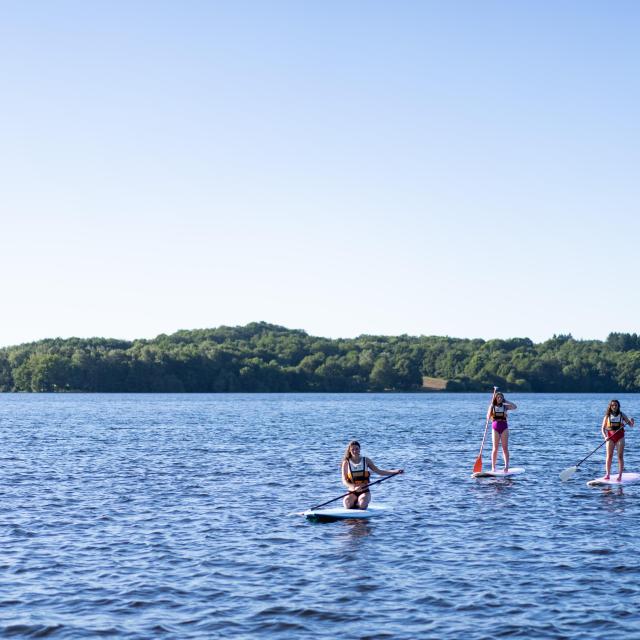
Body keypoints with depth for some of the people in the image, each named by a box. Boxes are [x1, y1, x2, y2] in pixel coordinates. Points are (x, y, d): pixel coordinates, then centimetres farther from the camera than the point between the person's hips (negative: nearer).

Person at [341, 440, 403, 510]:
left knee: (362, 502, -33)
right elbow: (344, 481, -6)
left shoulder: (366, 460, 4)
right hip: (352, 493, 0)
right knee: (347, 502, -33)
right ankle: (355, 502, 2)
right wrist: (354, 487, -27)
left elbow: (378, 471, 4)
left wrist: (395, 471, -8)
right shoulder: (346, 463, 0)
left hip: (365, 492, 0)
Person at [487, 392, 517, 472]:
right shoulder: (492, 407, 6)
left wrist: (505, 401, -3)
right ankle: (493, 467, 4)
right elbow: (488, 418, -3)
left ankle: (506, 466, -6)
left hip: (504, 427, 0)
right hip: (495, 427, 0)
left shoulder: (505, 406, 6)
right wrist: (491, 407, -13)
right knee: (495, 448, 0)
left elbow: (515, 407, -9)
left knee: (505, 447, -4)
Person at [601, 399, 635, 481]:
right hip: (610, 437, 0)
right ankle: (607, 474, 3)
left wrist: (632, 421, -17)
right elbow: (603, 428, 3)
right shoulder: (607, 416, 3)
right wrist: (605, 436, -13)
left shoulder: (622, 415, 4)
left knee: (620, 456, -3)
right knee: (609, 456, -3)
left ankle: (620, 475, -2)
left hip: (620, 437, 0)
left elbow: (630, 425, 6)